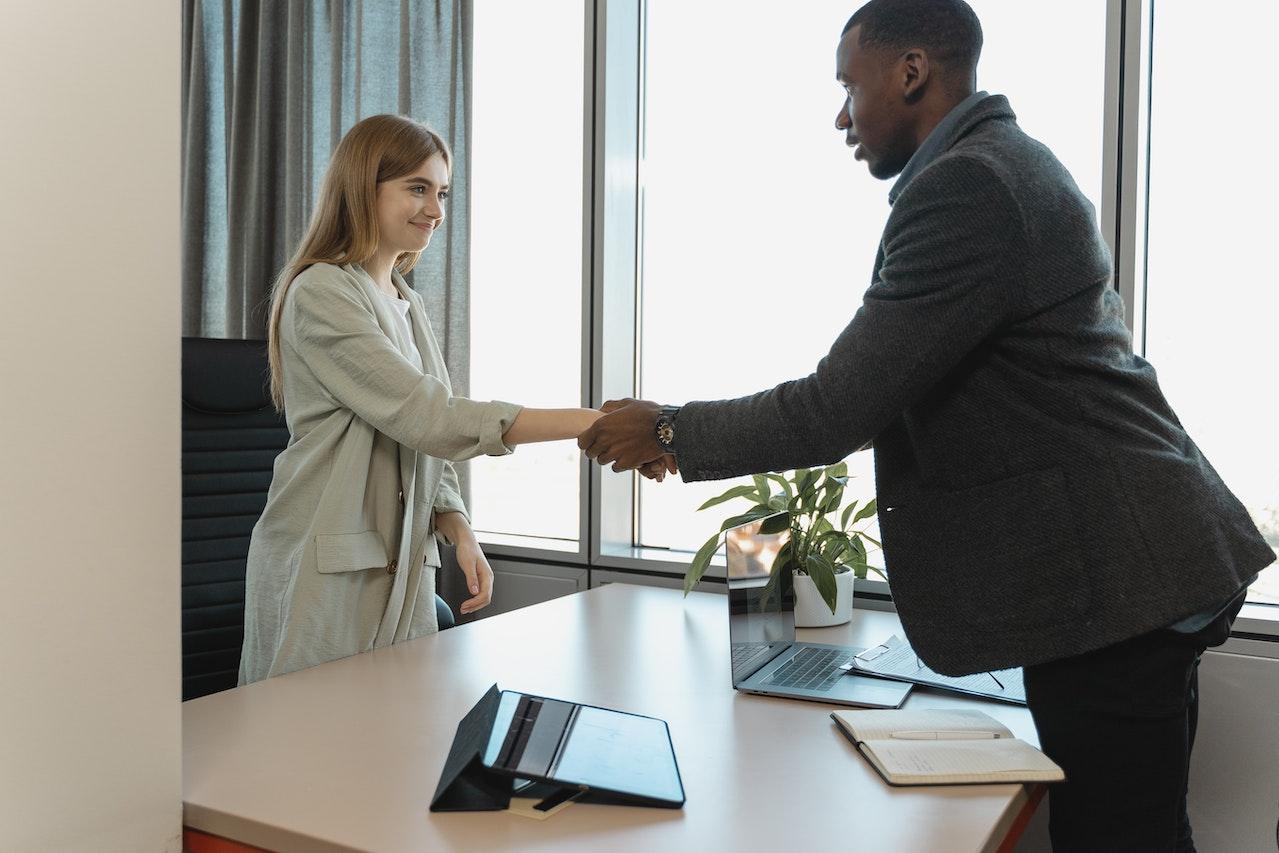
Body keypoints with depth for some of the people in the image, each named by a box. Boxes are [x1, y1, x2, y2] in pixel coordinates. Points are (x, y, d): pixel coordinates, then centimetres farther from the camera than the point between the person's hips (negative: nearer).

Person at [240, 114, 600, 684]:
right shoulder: (320, 293, -11)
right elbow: (424, 415, -21)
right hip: (326, 569, -7)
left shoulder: (406, 305, 14)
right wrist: (591, 423, -25)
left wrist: (461, 533, -2)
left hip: (404, 566, 7)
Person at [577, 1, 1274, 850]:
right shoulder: (1009, 162, 14)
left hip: (1108, 583, -10)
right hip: (1119, 568, 10)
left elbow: (837, 409, -21)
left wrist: (670, 433, -8)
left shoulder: (967, 185, -20)